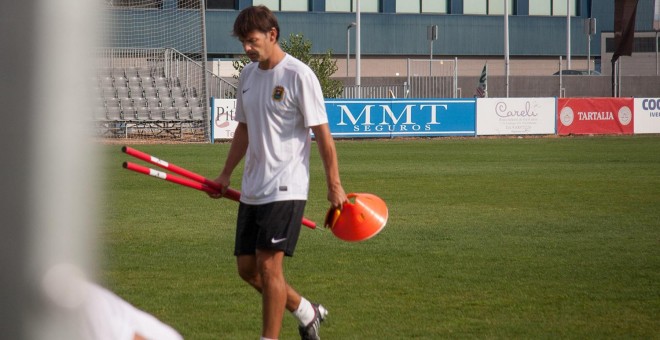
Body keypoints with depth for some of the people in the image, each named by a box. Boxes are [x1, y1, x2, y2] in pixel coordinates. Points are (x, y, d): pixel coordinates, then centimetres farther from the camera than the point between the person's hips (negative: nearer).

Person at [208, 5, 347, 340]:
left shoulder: (299, 76, -11)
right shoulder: (248, 74, 11)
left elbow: (322, 133, -10)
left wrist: (334, 186, -10)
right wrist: (226, 174, 19)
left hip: (285, 188, -8)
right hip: (252, 188, 8)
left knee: (268, 264, -13)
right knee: (247, 267, 8)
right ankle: (307, 312, 28)